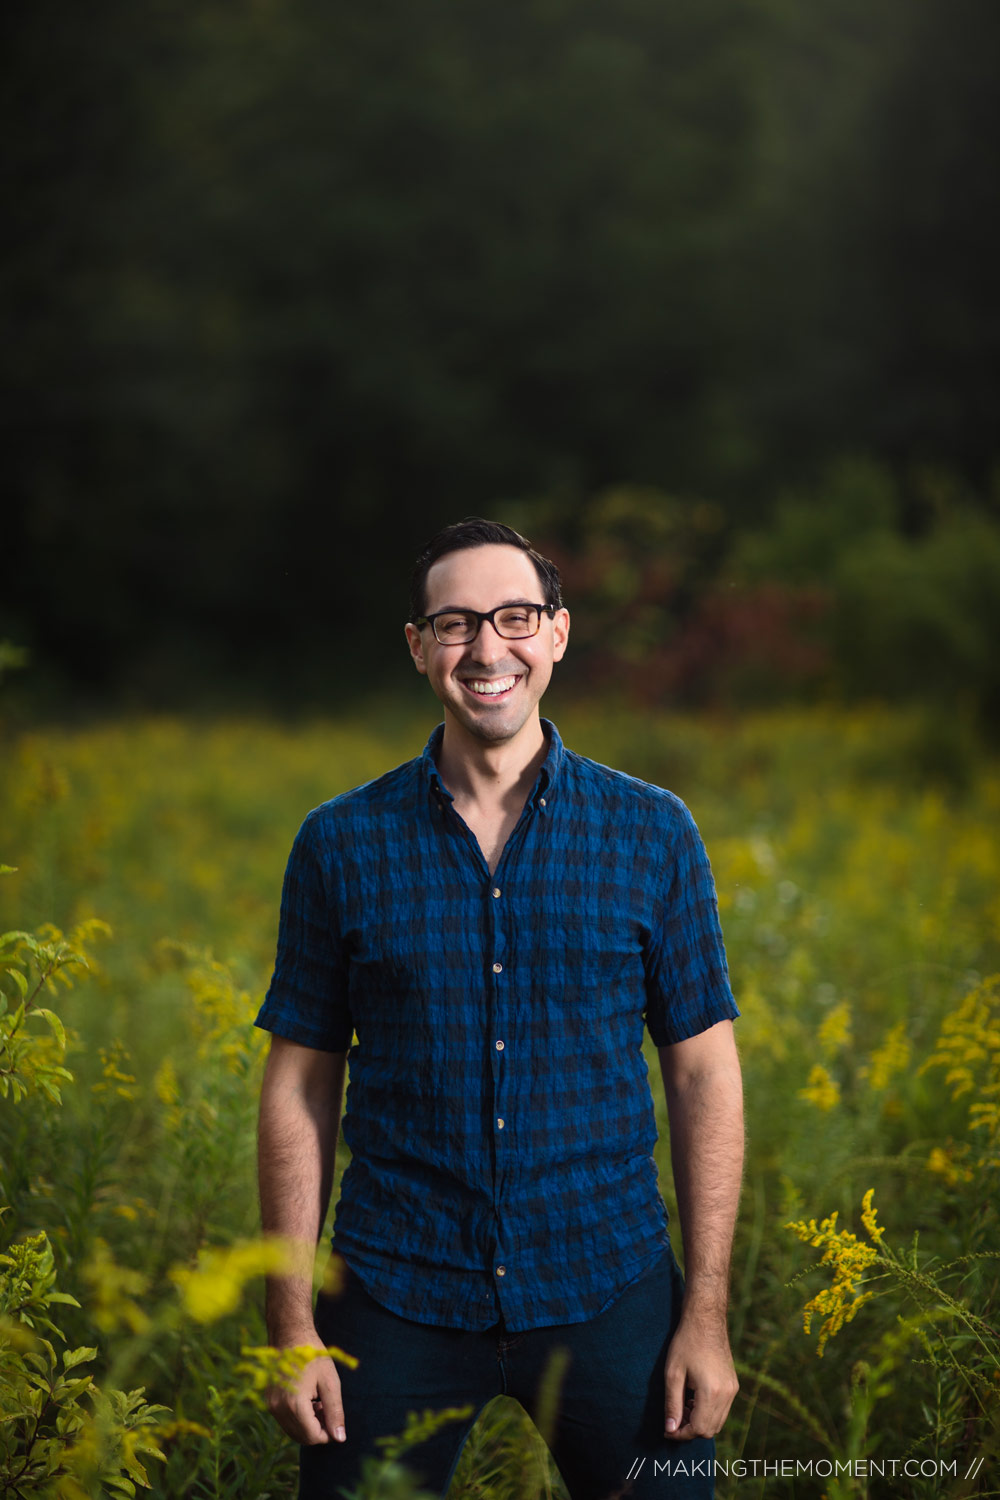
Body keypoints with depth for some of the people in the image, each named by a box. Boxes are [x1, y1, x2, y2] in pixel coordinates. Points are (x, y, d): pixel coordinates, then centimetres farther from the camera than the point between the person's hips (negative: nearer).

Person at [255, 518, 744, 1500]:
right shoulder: (340, 845, 2)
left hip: (605, 1294, 0)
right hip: (400, 1303, 0)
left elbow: (704, 1071, 3)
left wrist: (707, 1314, -2)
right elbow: (300, 1087, 4)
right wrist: (290, 1322, -1)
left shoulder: (652, 834, 1)